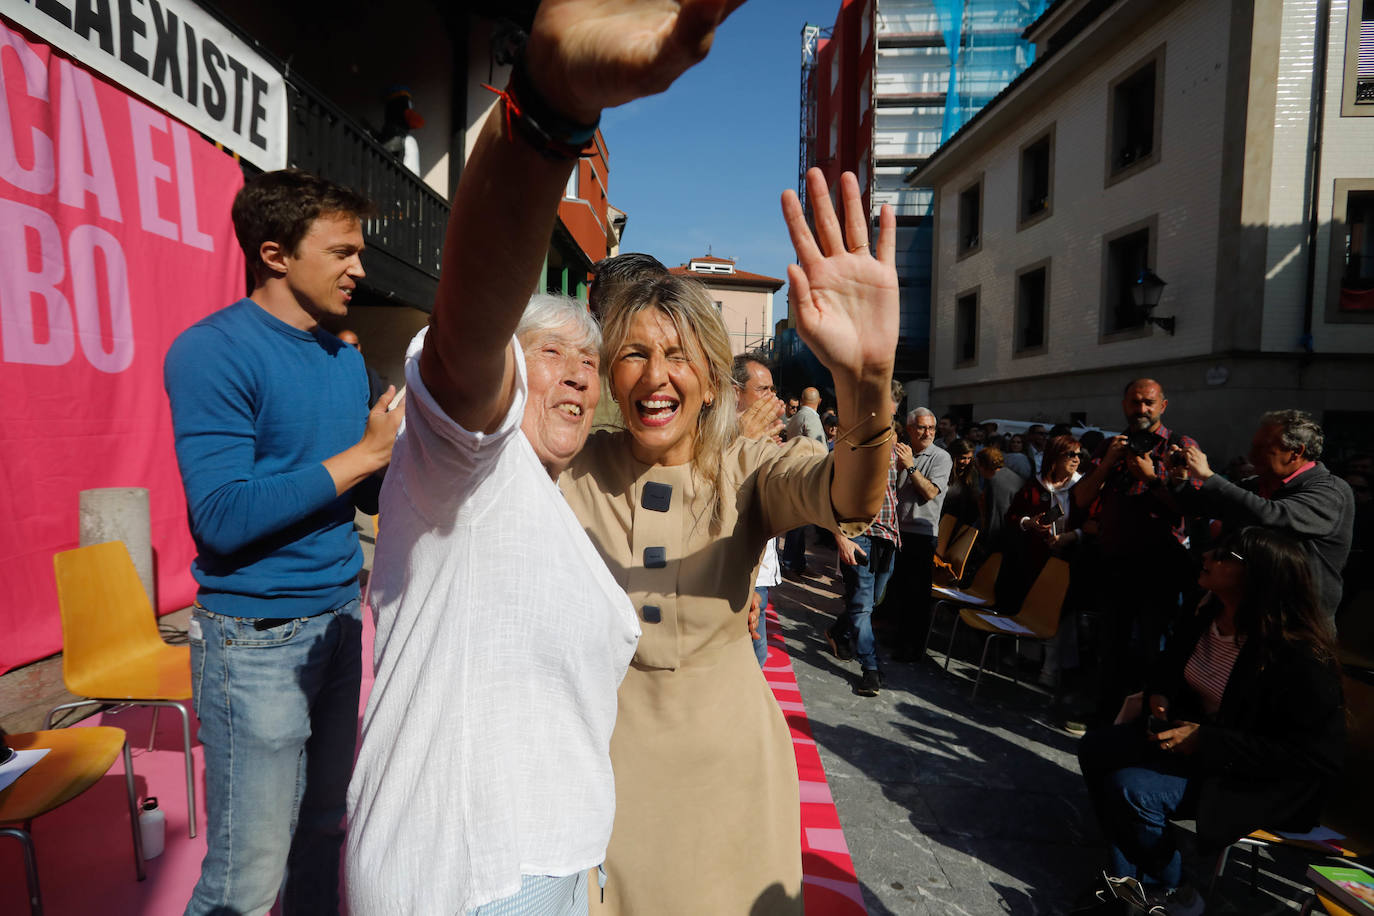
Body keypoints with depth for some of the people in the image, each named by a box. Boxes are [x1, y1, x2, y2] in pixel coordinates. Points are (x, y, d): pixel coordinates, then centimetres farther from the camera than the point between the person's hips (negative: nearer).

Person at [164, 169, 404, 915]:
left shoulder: (345, 359, 9)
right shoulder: (212, 351, -12)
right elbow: (223, 516, -21)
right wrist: (364, 454, -19)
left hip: (339, 620, 7)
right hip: (257, 636, -6)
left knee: (322, 832, 18)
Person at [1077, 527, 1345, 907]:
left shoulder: (1298, 657, -26)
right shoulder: (1205, 615, -4)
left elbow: (1319, 755, -23)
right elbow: (1169, 669, 16)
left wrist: (1207, 742, -27)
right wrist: (1158, 697, -8)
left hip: (1252, 777, -8)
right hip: (1192, 730, 8)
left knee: (1133, 790, -23)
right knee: (1095, 747, -5)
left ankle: (1166, 887, 8)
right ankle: (1128, 872, 10)